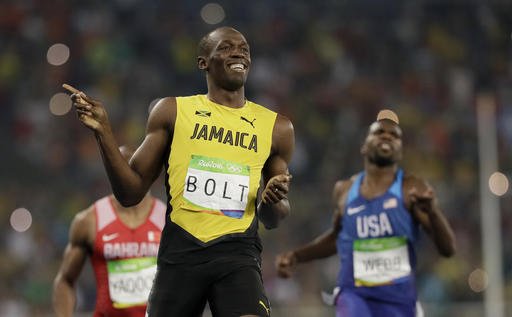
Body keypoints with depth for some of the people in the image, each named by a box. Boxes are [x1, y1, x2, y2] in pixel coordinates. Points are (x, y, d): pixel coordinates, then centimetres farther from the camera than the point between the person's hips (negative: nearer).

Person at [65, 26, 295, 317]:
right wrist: (103, 131, -4)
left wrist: (274, 201, -4)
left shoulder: (276, 127, 10)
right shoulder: (172, 112, 8)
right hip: (180, 252, 1)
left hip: (237, 253, 0)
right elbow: (131, 193, 6)